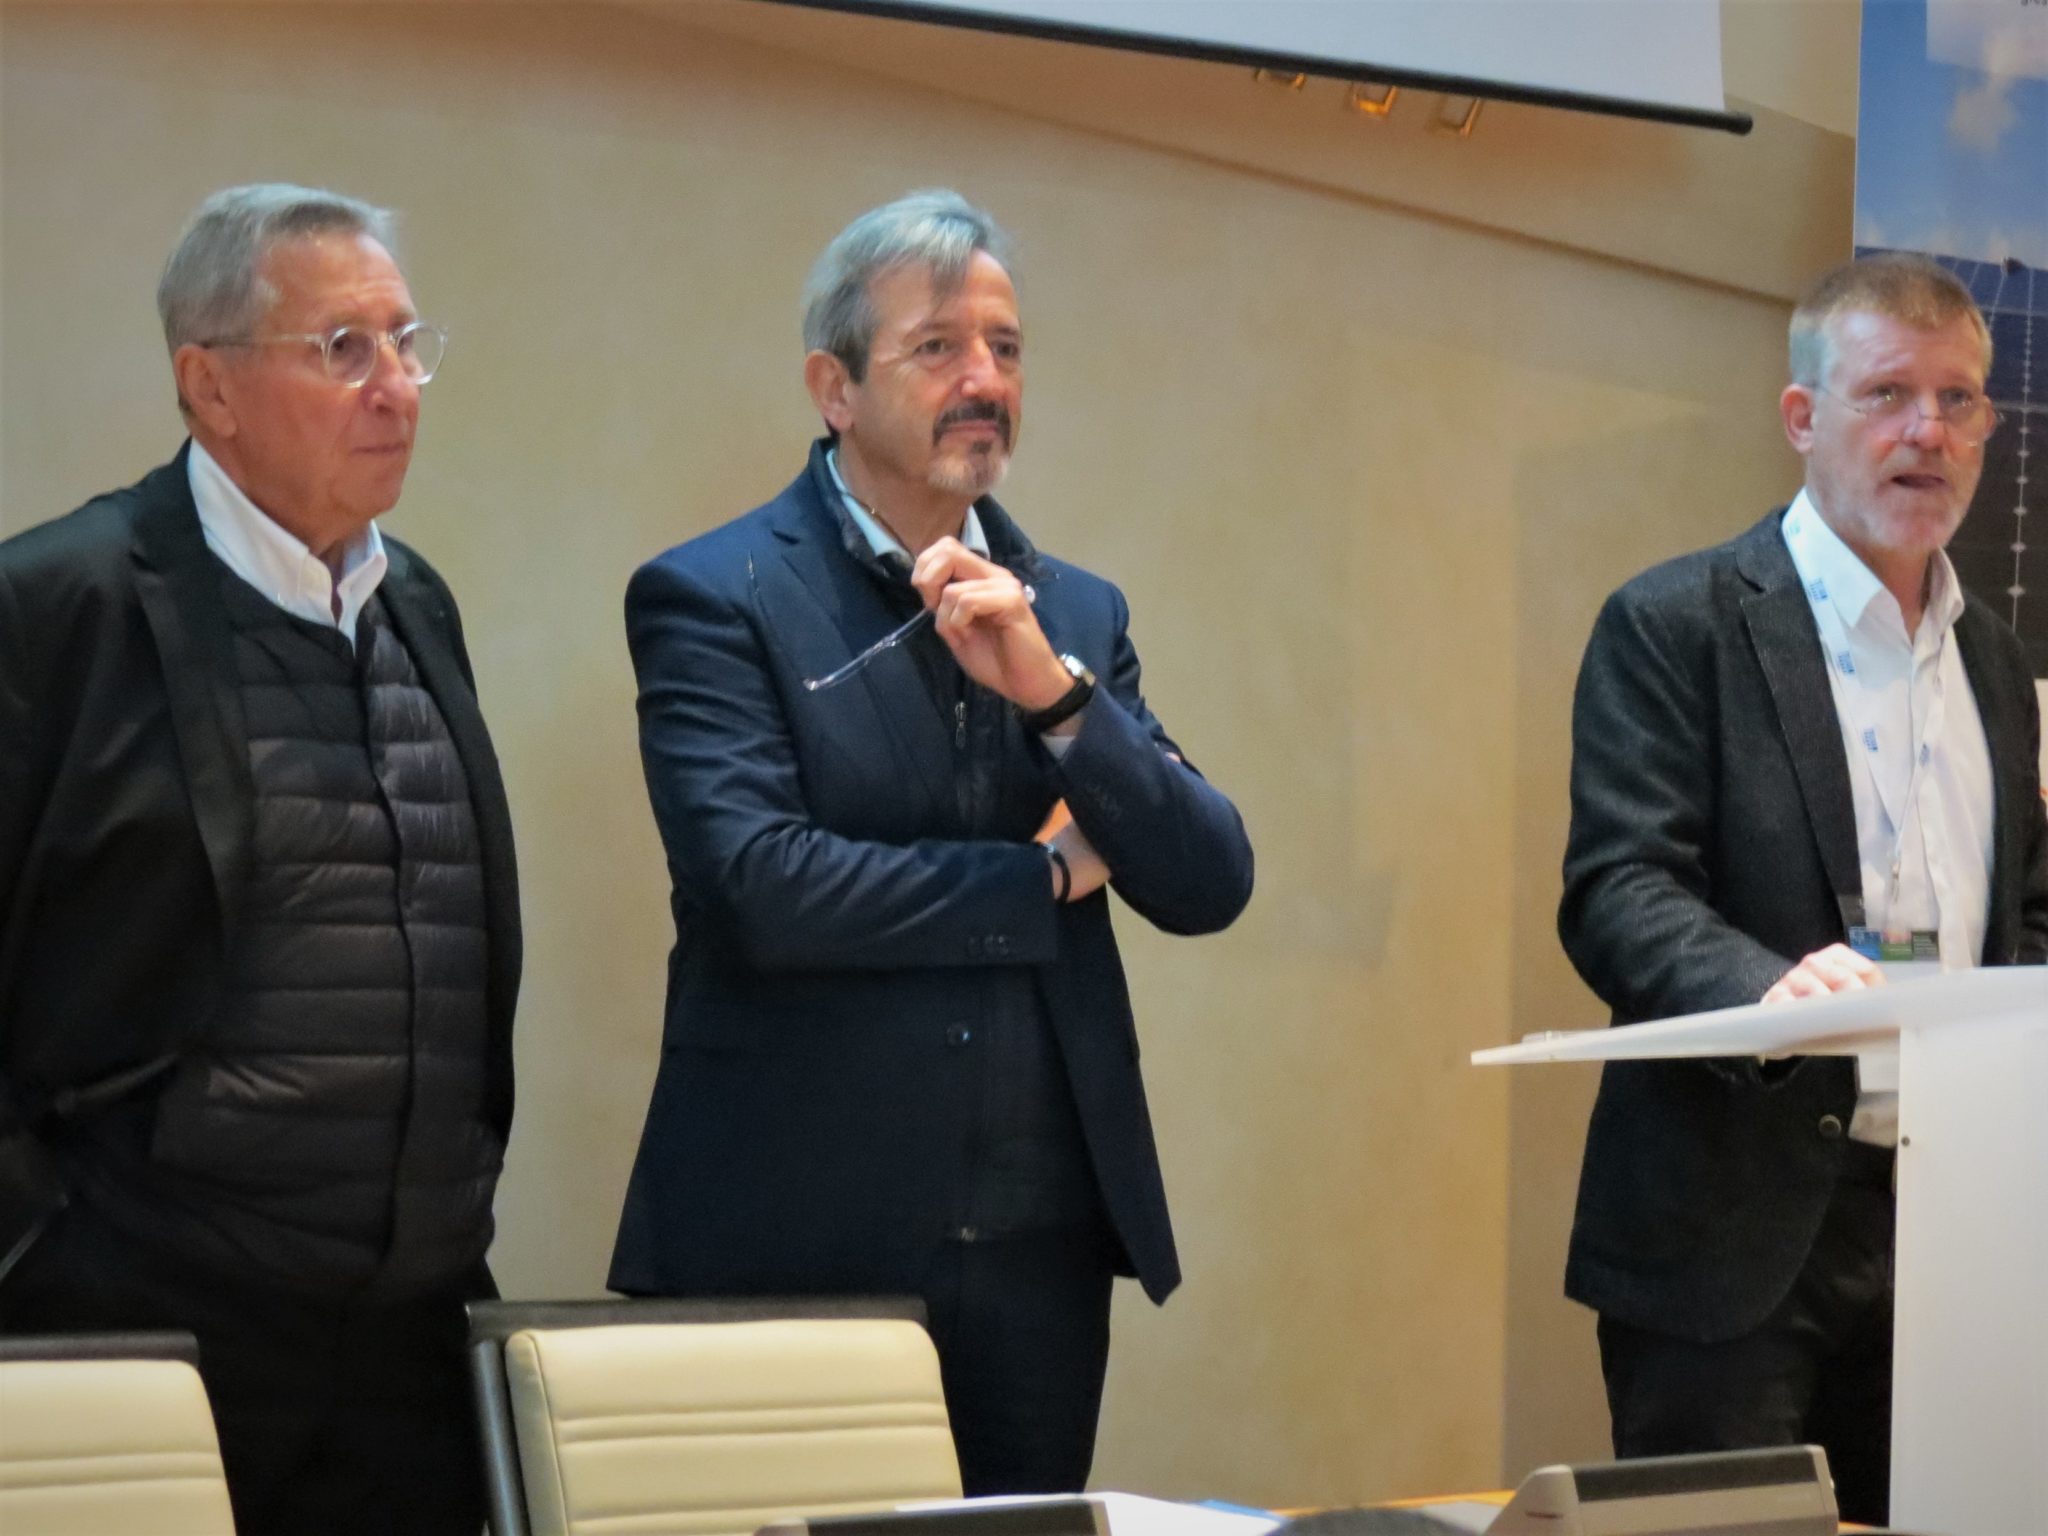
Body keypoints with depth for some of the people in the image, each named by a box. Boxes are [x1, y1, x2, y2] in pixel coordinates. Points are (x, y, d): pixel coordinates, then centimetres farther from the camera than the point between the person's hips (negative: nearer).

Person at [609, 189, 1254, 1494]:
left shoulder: (1074, 611, 12)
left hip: (1040, 1242, 5)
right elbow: (758, 885, -17)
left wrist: (1050, 686, -12)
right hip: (797, 1242, -5)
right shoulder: (714, 600, -4)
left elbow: (1209, 887, 4)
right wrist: (1046, 877, -6)